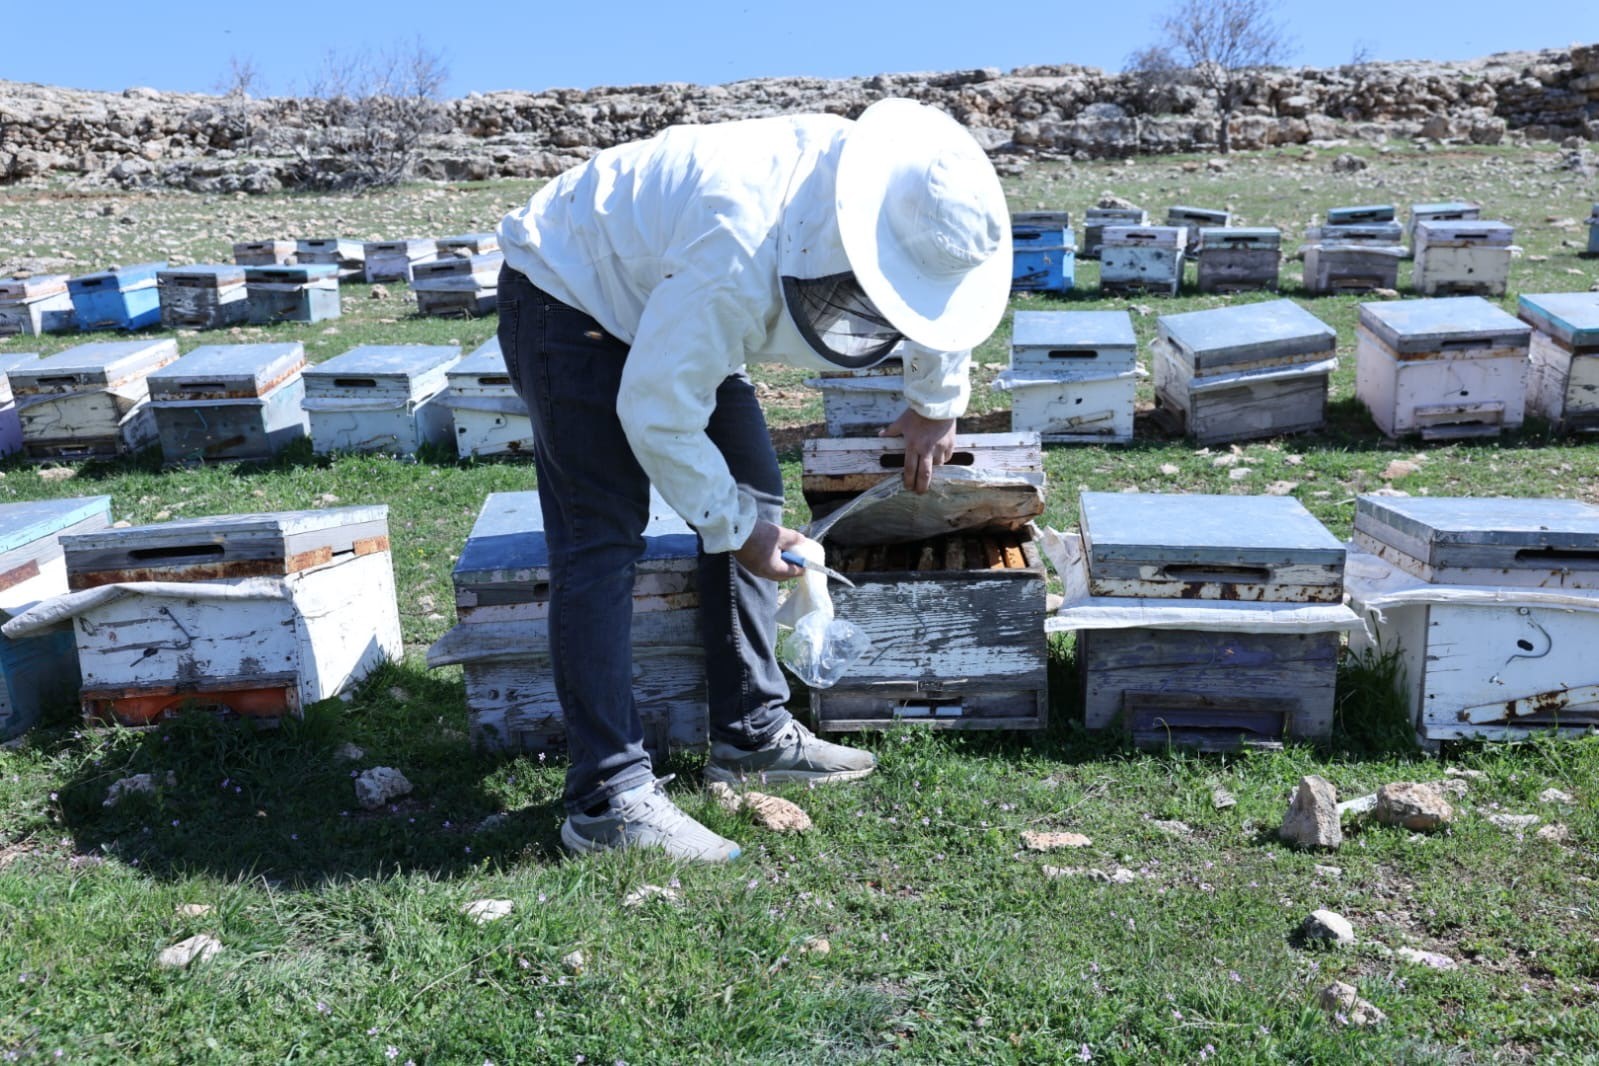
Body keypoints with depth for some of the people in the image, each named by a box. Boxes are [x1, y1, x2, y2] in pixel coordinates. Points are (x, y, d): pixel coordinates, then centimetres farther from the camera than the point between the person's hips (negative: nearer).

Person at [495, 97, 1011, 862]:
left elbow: (941, 291, 10)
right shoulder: (741, 258, -39)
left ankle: (752, 733, 13)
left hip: (658, 301, 9)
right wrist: (732, 530, -18)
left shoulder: (889, 189, -14)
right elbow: (658, 413, -30)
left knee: (753, 496, 3)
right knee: (602, 542, -16)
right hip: (566, 299, -8)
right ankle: (607, 798, -12)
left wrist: (937, 403, 15)